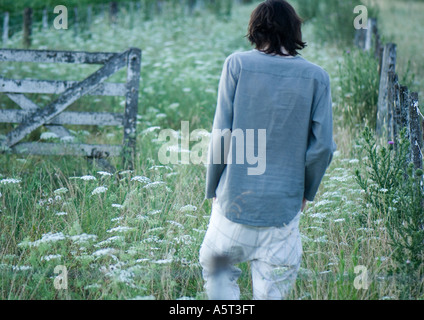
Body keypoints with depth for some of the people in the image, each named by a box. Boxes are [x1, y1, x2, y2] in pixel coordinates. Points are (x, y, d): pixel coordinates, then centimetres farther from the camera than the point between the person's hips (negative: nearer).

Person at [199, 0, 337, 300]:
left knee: (216, 270, 20)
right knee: (271, 291, 9)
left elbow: (222, 134, -6)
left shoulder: (237, 65, -4)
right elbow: (323, 145, -3)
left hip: (235, 199, -1)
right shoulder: (317, 77, -1)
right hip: (284, 206, 1)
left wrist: (213, 188, 6)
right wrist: (307, 191, 13)